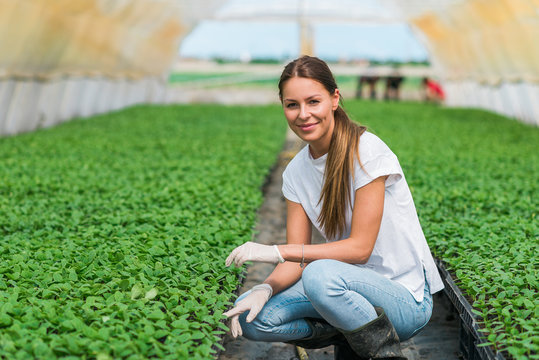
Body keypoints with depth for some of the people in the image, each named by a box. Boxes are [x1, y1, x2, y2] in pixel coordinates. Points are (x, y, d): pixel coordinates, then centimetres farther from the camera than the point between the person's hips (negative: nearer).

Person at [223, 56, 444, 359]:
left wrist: (278, 251, -24)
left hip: (407, 300, -6)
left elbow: (360, 248, -19)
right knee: (249, 315, -12)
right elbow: (297, 260, 1)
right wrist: (265, 289, -21)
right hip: (353, 284, 6)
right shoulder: (297, 172, 3)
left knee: (320, 274, -36)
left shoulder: (367, 152, -17)